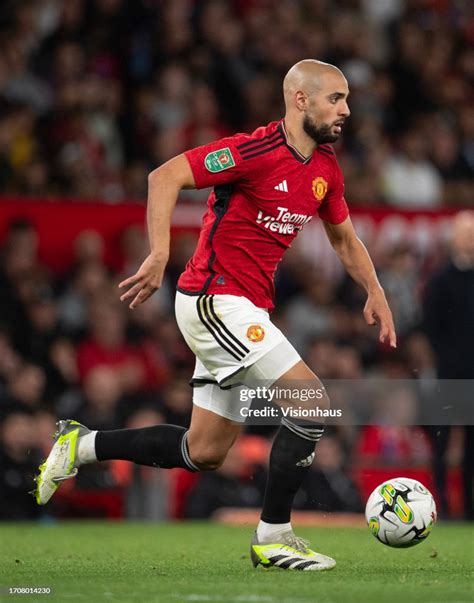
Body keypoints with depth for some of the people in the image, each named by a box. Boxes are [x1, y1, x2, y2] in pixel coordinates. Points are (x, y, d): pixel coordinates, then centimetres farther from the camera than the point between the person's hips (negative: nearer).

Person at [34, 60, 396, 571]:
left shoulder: (326, 169, 9)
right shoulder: (257, 150, -17)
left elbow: (344, 239, 25)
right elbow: (165, 177, -22)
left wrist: (375, 293, 13)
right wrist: (159, 255, -30)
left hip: (246, 311, 9)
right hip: (213, 300, -9)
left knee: (205, 453, 11)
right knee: (312, 399, -16)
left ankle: (82, 445, 23)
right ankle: (272, 536, -6)